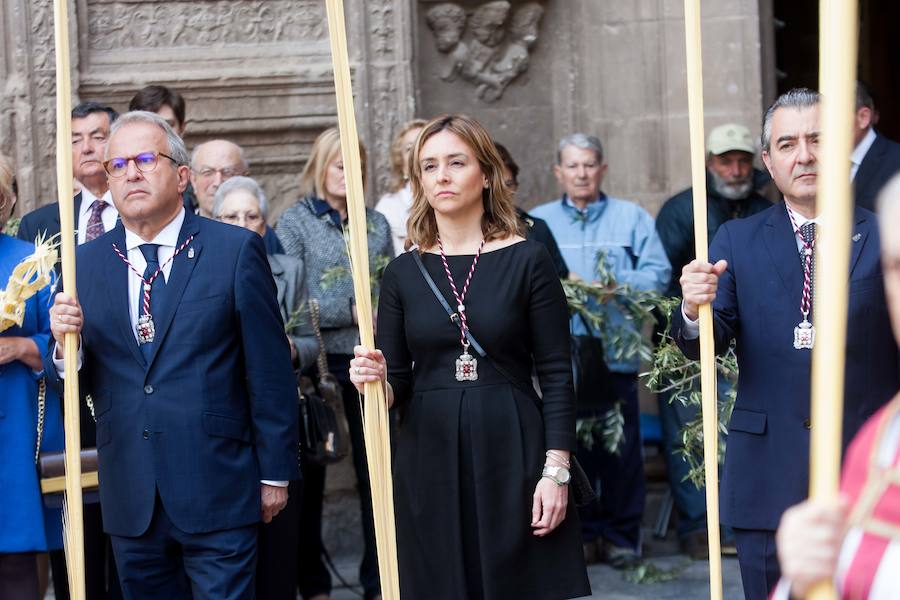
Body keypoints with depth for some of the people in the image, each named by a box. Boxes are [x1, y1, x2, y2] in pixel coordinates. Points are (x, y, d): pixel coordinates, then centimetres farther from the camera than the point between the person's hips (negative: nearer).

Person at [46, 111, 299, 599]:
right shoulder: (86, 263, 9)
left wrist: (275, 473, -2)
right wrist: (65, 344, -12)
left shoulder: (237, 251, -2)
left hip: (216, 490, -3)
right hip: (130, 500, 4)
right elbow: (75, 383, 10)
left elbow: (270, 369, -2)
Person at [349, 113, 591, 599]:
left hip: (511, 453, -2)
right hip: (429, 458, 2)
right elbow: (395, 386, 8)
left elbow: (556, 375, -3)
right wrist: (376, 381, -15)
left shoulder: (527, 260, -2)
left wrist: (556, 471, -9)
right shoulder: (404, 272, 6)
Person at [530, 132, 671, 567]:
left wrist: (614, 285, -14)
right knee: (571, 445, 3)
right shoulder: (537, 222, 12)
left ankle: (622, 535, 11)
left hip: (615, 352, -1)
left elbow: (656, 274, 0)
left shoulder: (632, 218, 10)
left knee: (621, 447, 0)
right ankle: (583, 532, 14)